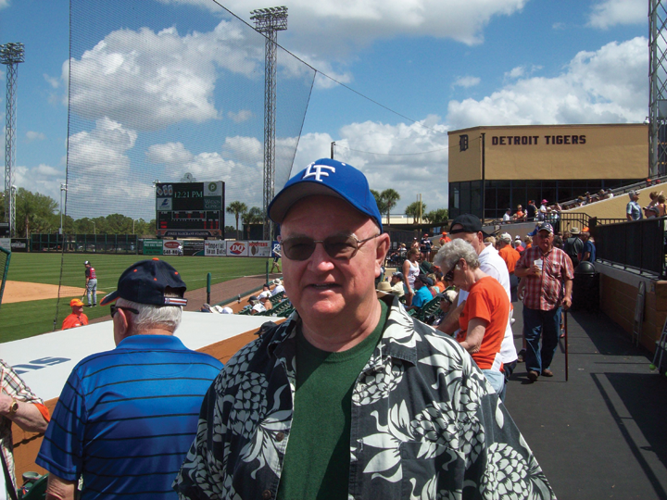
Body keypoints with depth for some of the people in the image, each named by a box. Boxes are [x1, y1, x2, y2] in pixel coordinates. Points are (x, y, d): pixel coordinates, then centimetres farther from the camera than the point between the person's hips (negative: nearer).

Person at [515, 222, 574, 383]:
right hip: (531, 302, 0)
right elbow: (517, 271, 9)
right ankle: (533, 368, 6)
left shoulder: (561, 255, 4)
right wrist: (528, 271, -11)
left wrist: (567, 296, -9)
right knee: (532, 336, -1)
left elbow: (568, 278, 3)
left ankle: (545, 365, 25)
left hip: (553, 304, 0)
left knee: (551, 338, 9)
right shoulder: (528, 253, 7)